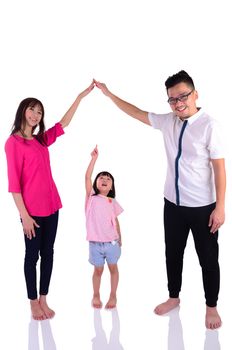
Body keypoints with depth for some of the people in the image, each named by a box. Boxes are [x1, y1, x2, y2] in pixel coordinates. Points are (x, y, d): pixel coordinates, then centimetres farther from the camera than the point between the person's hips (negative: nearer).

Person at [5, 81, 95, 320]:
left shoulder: (41, 140, 12)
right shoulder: (13, 142, -8)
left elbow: (64, 123, 18)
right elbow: (14, 183, -12)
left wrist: (81, 96, 13)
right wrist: (24, 214, -14)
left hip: (51, 206, 7)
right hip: (32, 210, -7)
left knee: (47, 253, 11)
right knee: (32, 255, 5)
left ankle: (43, 300, 23)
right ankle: (33, 303, 18)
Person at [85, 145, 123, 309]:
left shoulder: (113, 202, 2)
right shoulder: (91, 198, -5)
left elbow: (116, 221, 10)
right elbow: (87, 177, -16)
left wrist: (120, 238, 11)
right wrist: (94, 158, -19)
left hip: (112, 242, 2)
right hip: (95, 243, -2)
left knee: (113, 268, 12)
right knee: (98, 270, 11)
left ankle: (113, 296, 27)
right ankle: (96, 295, 30)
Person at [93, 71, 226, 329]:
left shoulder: (209, 126, -17)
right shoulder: (168, 121, 1)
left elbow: (219, 168, -15)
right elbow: (137, 113, 15)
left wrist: (220, 207, -16)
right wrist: (109, 94, 16)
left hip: (203, 207, -5)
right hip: (173, 203, 6)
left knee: (208, 258, 11)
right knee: (173, 253, 19)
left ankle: (211, 307, 30)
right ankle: (173, 297, 40)